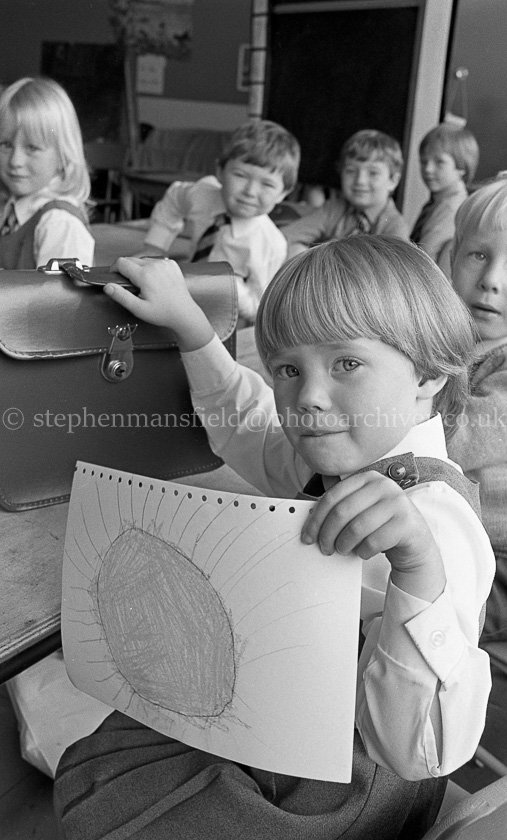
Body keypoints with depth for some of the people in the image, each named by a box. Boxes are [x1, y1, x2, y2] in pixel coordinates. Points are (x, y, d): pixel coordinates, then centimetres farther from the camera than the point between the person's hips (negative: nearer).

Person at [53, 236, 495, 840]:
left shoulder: (433, 524, -35)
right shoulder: (335, 460, -7)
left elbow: (423, 751, -45)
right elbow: (248, 426, 14)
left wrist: (418, 571, -62)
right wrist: (188, 322, 7)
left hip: (343, 786, -8)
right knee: (87, 769, 14)